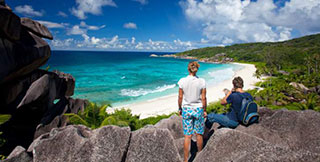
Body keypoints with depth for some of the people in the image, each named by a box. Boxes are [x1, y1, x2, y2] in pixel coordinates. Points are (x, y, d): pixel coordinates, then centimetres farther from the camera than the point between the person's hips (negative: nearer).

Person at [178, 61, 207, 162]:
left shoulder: (182, 81, -10)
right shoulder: (201, 81, -9)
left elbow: (180, 97, -4)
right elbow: (203, 98, -4)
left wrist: (180, 109, 10)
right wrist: (204, 110, 8)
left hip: (186, 109, 0)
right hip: (198, 109, 0)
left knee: (187, 136, 7)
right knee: (199, 134, 17)